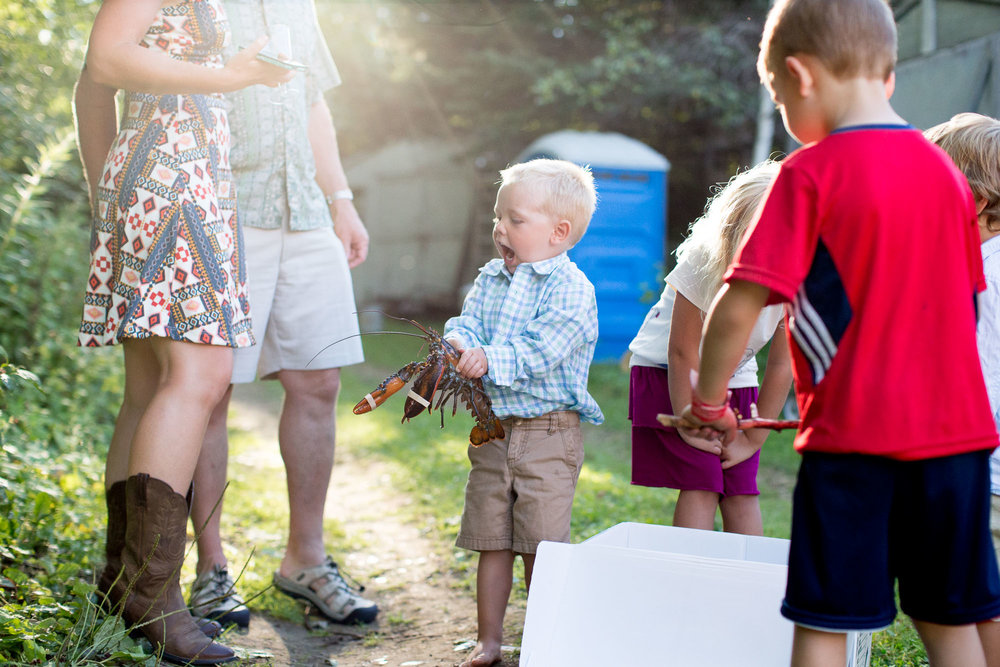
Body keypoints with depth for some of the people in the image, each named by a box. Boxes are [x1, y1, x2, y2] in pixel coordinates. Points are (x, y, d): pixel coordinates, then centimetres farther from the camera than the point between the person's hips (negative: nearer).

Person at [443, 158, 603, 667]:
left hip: (547, 433, -6)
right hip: (492, 428, 6)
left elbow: (538, 351, -21)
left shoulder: (570, 288, -10)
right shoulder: (490, 278, 12)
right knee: (491, 541, 11)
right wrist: (460, 343, -21)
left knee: (541, 544, 1)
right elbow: (465, 321, 1)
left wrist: (489, 360, -31)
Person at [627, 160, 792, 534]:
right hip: (669, 374, -3)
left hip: (734, 380, 3)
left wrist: (753, 439, -6)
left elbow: (781, 366, -10)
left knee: (742, 494, -3)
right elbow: (682, 352, -20)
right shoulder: (707, 258, -28)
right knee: (701, 484, -13)